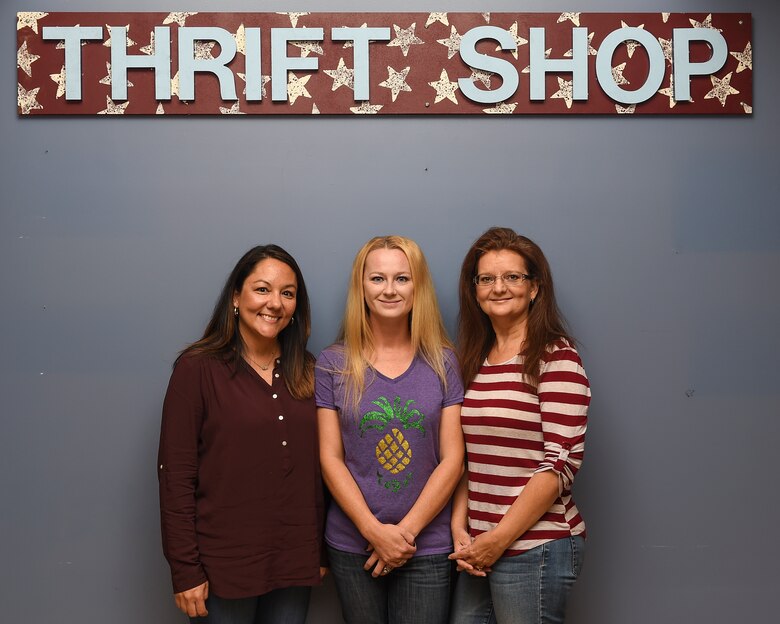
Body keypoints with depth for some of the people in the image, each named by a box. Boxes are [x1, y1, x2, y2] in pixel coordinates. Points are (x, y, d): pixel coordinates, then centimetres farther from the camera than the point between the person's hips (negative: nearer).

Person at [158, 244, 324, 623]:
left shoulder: (306, 372, 5)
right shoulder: (198, 368, -8)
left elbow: (315, 464, 9)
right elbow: (175, 474, -10)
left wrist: (319, 548, 8)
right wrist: (185, 571, -12)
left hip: (295, 564, 4)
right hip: (223, 564, -4)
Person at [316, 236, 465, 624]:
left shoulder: (443, 363, 1)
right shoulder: (333, 364, 0)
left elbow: (452, 458, -3)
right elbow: (330, 459, -3)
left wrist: (407, 530, -10)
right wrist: (375, 531, -11)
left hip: (428, 548, 0)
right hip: (352, 545, 0)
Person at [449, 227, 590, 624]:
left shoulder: (556, 358, -9)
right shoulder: (474, 360, 10)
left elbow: (561, 462, -14)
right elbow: (467, 459, 12)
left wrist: (499, 539, -14)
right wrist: (459, 526, -1)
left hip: (534, 546, -6)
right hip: (477, 547, 6)